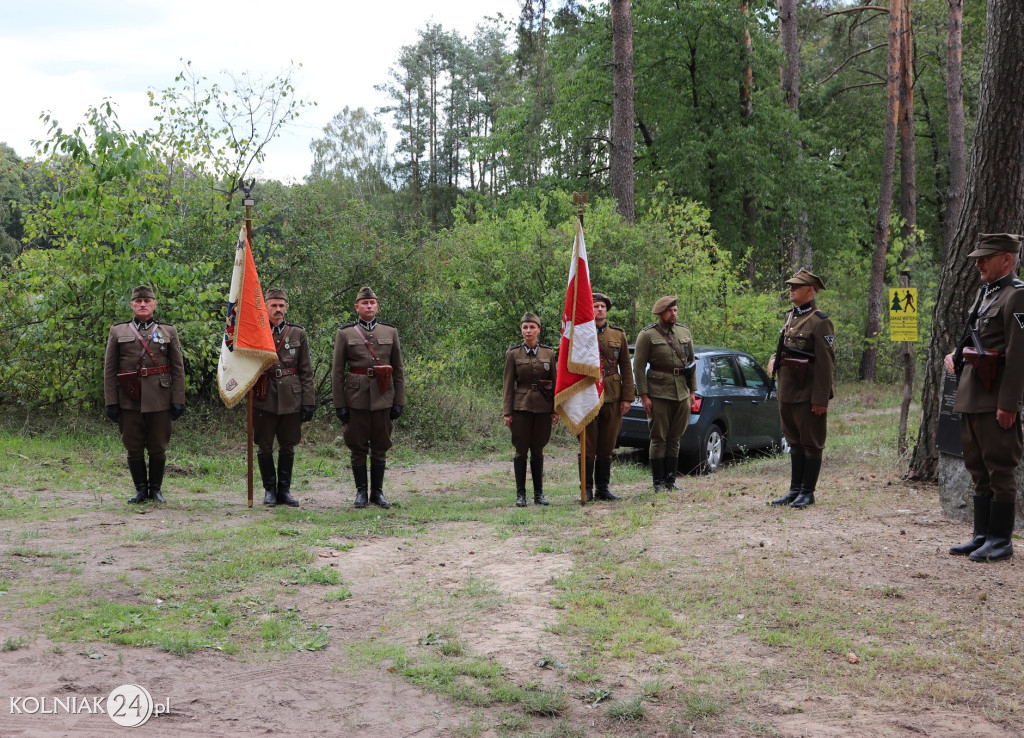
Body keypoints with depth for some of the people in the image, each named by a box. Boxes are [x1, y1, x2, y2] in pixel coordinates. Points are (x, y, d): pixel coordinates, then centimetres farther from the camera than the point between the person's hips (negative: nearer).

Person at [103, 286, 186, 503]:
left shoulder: (168, 331, 8)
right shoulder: (118, 332, 8)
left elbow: (178, 369, 5)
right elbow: (109, 369, 5)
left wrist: (178, 400, -2)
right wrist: (111, 402, -1)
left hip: (159, 401, 0)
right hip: (129, 401, 1)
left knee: (158, 448, 5)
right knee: (133, 448, 5)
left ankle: (156, 489, 18)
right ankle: (140, 489, 18)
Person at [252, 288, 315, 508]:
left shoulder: (298, 333, 6)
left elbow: (306, 371, 6)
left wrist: (308, 401, 1)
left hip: (291, 399, 1)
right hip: (264, 399, -1)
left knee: (288, 447, 7)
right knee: (265, 447, 3)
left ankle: (284, 490, 17)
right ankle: (269, 490, 16)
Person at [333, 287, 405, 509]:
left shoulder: (390, 332, 8)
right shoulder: (345, 333, 3)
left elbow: (399, 370, 9)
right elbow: (338, 372, 2)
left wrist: (399, 401, 4)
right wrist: (339, 404, -3)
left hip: (382, 397, 2)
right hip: (356, 398, -1)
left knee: (380, 447, 6)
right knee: (358, 447, 3)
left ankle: (378, 492, 15)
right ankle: (361, 491, 13)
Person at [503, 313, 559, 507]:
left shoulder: (548, 353, 6)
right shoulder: (513, 354, 1)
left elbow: (555, 382, 8)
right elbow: (508, 384, 1)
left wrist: (556, 410, 3)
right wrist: (507, 412, -4)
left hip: (543, 408, 2)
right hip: (521, 408, -2)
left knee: (537, 451, 7)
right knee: (521, 451, 0)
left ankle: (539, 494, 13)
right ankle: (520, 494, 6)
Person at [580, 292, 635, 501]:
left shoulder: (618, 335, 11)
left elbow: (626, 368, 11)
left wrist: (627, 397, 3)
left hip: (612, 398, 3)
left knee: (607, 447, 8)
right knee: (588, 447, 0)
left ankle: (603, 489, 16)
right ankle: (587, 489, 7)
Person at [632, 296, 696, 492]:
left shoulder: (685, 333, 12)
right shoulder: (647, 335, -4)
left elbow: (692, 362, 16)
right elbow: (638, 367, -5)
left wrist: (692, 391, 10)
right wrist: (644, 396, -10)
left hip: (682, 393, 5)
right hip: (659, 394, -5)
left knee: (675, 439, 9)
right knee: (659, 439, -1)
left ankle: (671, 481, 17)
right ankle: (658, 483, 5)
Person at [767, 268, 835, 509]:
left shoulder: (820, 322, -12)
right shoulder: (790, 316, 12)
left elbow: (826, 363, -16)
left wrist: (821, 399, -19)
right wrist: (773, 359, 3)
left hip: (809, 394, -8)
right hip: (787, 393, 8)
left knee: (811, 443, 2)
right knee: (795, 442, 15)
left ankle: (807, 492, 10)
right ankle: (795, 489, 23)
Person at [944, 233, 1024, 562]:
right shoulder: (985, 292, 16)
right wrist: (957, 356, 11)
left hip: (996, 399, -9)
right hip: (971, 396, 10)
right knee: (979, 469, 14)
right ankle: (982, 535, 23)